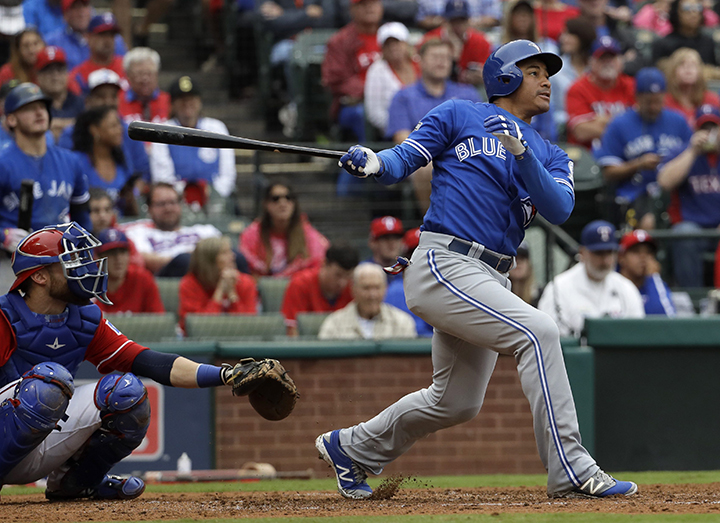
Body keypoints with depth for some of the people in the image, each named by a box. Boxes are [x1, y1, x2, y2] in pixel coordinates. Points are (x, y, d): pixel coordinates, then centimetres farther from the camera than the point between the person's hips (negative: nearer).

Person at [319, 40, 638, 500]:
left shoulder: (549, 155, 18)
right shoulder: (460, 116, 6)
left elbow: (559, 208, -1)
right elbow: (404, 159, 1)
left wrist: (523, 157, -17)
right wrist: (373, 163, -22)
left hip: (491, 280, 8)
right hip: (443, 266, -8)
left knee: (457, 402, 15)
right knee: (538, 332, -23)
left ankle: (351, 447, 36)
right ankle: (571, 471, -23)